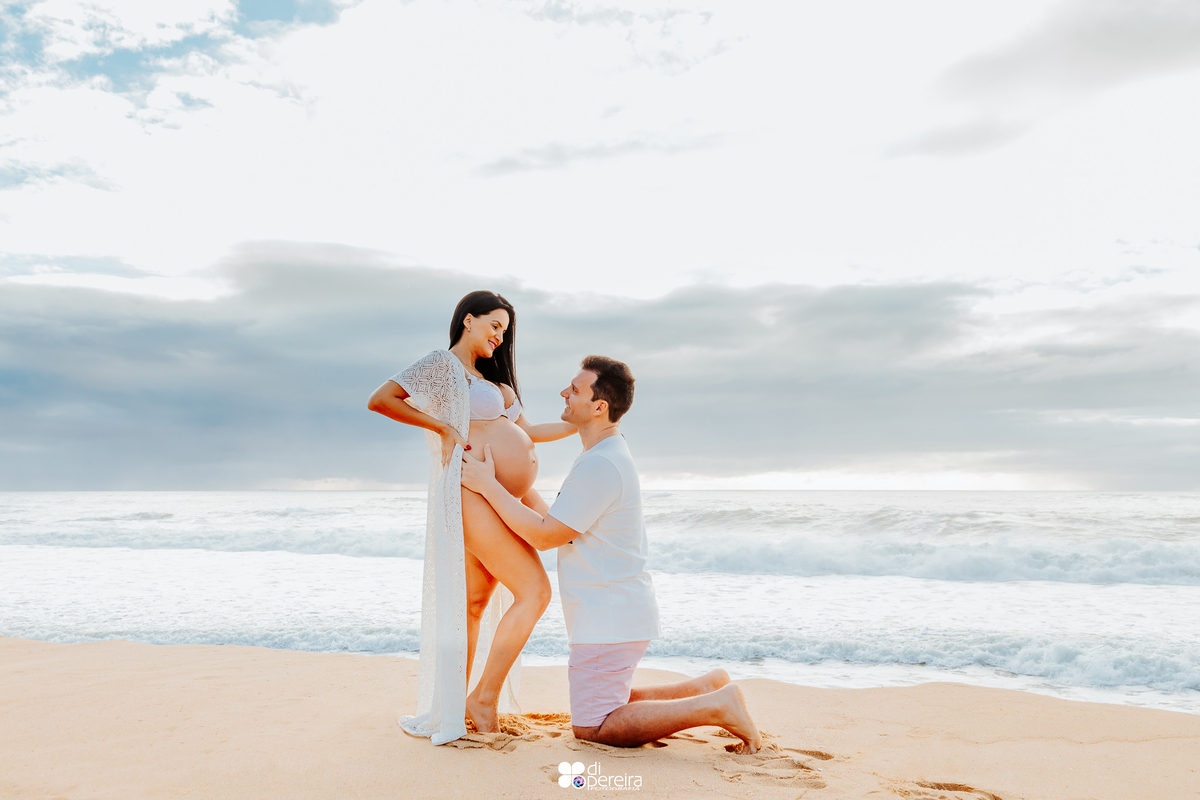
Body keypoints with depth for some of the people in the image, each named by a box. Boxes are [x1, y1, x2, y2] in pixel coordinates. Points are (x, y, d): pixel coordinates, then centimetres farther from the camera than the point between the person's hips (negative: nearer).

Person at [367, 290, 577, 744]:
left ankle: (456, 706, 14)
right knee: (534, 592, -10)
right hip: (475, 496, -9)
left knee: (476, 603, 8)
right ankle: (485, 698, -2)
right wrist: (444, 428, -13)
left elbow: (525, 432, 25)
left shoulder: (488, 380, 25)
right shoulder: (443, 365, -2)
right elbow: (379, 400, -12)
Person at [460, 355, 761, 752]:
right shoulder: (607, 455, 12)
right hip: (615, 613, 10)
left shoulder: (600, 465, -22)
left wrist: (488, 485, -13)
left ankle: (714, 707, -6)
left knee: (593, 728, -4)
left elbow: (545, 535, -17)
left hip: (610, 619, -10)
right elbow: (555, 523, 15)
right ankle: (704, 688, 17)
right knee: (608, 707, 22)